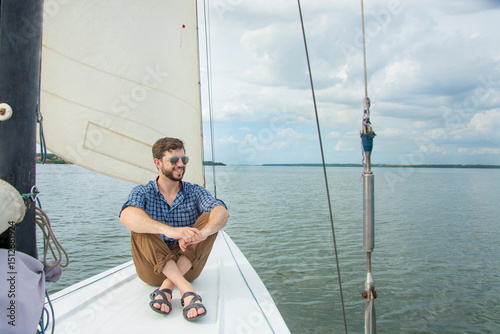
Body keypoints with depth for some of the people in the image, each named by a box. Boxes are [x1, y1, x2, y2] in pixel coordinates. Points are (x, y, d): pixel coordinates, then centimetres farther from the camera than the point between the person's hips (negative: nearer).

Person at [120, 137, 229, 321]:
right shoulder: (143, 192, -1)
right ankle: (187, 290, -36)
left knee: (210, 218, -19)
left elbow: (222, 212, -19)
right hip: (153, 269, -1)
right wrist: (169, 230, -46)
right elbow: (127, 216, -27)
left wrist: (202, 232, -43)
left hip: (188, 266, 1)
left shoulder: (195, 192, 3)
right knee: (141, 224, -25)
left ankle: (167, 286, -29)